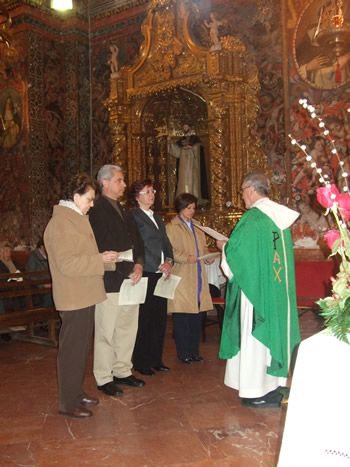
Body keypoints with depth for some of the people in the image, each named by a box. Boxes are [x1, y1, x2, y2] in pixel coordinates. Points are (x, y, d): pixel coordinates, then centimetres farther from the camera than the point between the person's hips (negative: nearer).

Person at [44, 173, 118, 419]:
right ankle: (68, 403, 9)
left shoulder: (76, 219, 15)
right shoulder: (60, 222, -16)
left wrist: (105, 258, 9)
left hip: (85, 296, 10)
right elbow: (66, 263, -23)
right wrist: (101, 260, -19)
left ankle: (77, 391, 30)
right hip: (73, 298, -10)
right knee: (72, 348, -2)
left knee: (82, 346, 17)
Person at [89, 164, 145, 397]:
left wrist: (139, 265, -2)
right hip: (109, 281, -8)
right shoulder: (96, 211, -9)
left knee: (128, 329, 13)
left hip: (131, 280, 8)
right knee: (106, 332, 1)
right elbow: (100, 248, -15)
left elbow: (137, 241, 16)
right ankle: (104, 378, 13)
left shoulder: (124, 211, 18)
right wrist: (126, 271, -13)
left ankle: (123, 371, 27)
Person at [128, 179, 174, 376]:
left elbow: (166, 243, 19)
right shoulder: (133, 217, -7)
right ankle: (141, 362, 10)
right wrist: (158, 266, -12)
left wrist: (169, 261, 1)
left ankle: (156, 359, 22)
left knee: (160, 318, 11)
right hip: (146, 274, -8)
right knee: (144, 320, -2)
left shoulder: (157, 218, 19)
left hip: (161, 275, 8)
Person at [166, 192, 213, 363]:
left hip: (198, 277, 6)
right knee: (182, 318, -3)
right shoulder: (172, 227, -1)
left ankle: (194, 351, 17)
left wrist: (208, 257, 4)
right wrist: (185, 258, -21)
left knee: (196, 316, 7)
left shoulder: (197, 227, 20)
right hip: (182, 277, -6)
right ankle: (183, 353, 9)